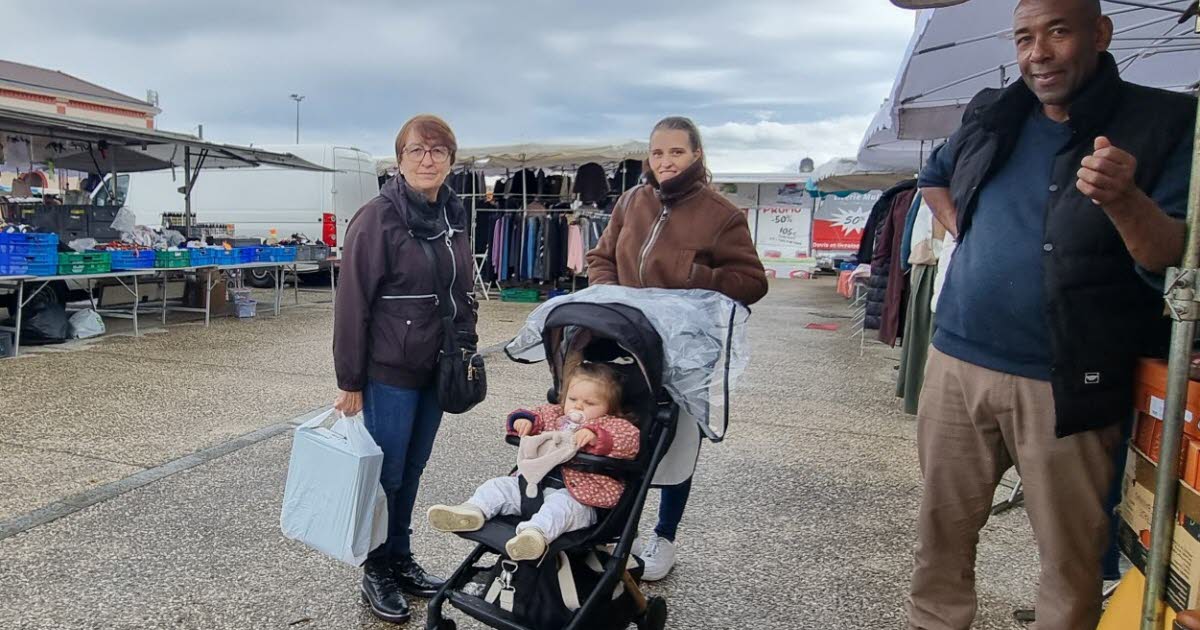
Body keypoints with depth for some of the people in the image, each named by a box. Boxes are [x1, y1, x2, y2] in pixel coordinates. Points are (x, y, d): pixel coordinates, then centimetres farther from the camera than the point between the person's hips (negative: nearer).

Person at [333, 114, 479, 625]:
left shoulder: (452, 216, 7)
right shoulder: (377, 218, -13)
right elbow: (352, 304, -14)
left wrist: (466, 352, 11)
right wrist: (350, 382, -13)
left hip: (434, 371, 6)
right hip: (388, 373, -6)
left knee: (412, 471, 16)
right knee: (386, 474, 5)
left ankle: (401, 560, 33)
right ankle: (377, 573, 24)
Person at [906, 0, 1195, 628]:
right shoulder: (991, 115, 8)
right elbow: (934, 175, 28)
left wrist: (1124, 199, -30)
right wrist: (964, 233, 10)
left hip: (1066, 384, -3)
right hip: (957, 363, 4)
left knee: (1071, 551, 6)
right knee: (942, 527, 13)